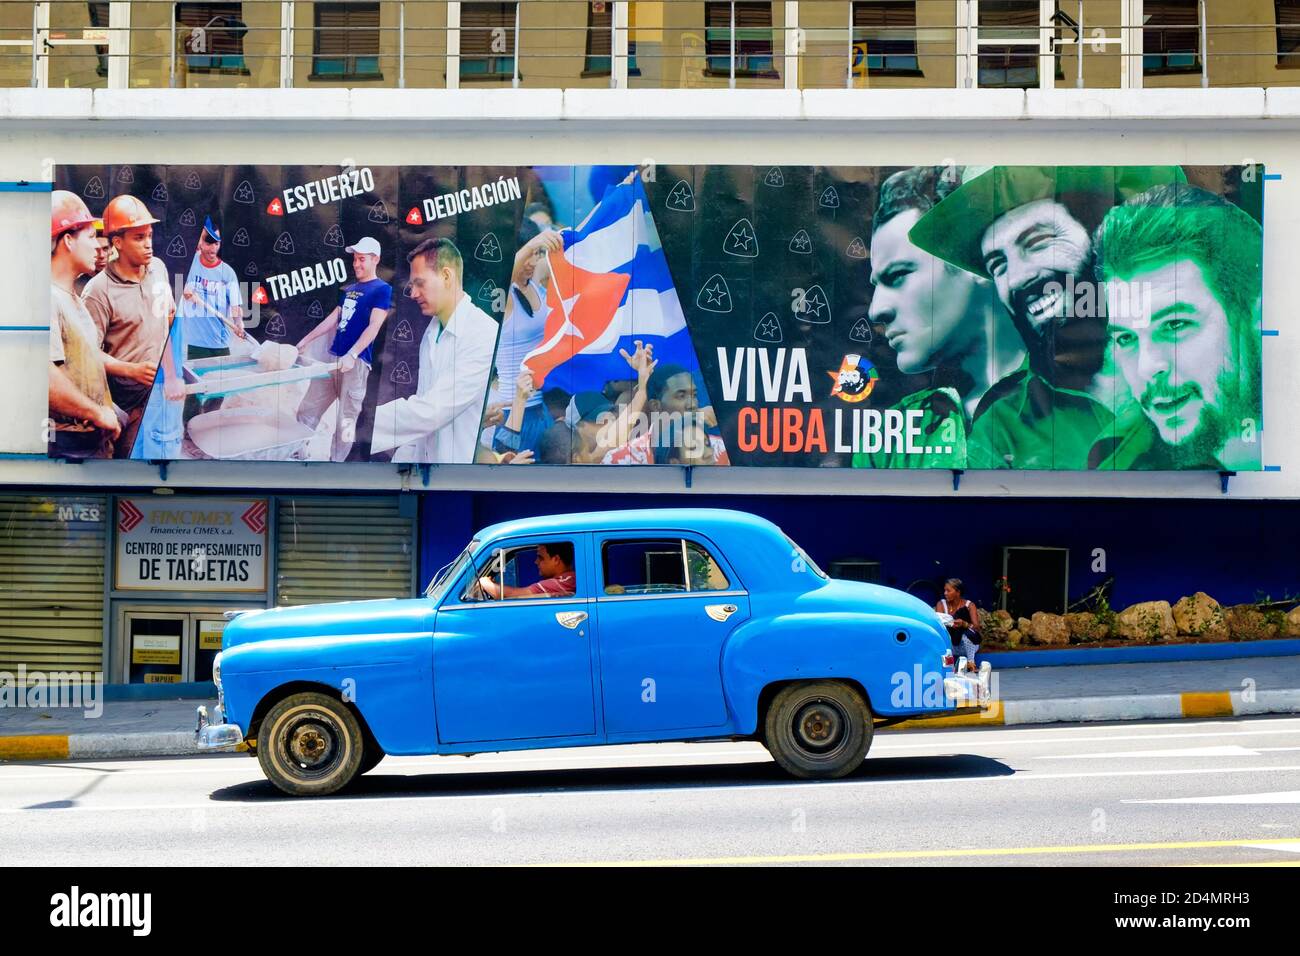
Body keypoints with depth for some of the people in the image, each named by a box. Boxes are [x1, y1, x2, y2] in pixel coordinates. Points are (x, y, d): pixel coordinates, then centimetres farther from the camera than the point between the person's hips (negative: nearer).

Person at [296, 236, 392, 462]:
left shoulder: (382, 289, -6)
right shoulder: (350, 289, 18)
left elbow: (373, 327, -15)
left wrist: (352, 355, -25)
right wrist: (305, 341, 22)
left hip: (356, 362, -8)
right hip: (331, 356, 8)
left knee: (346, 421, -2)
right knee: (307, 411, 8)